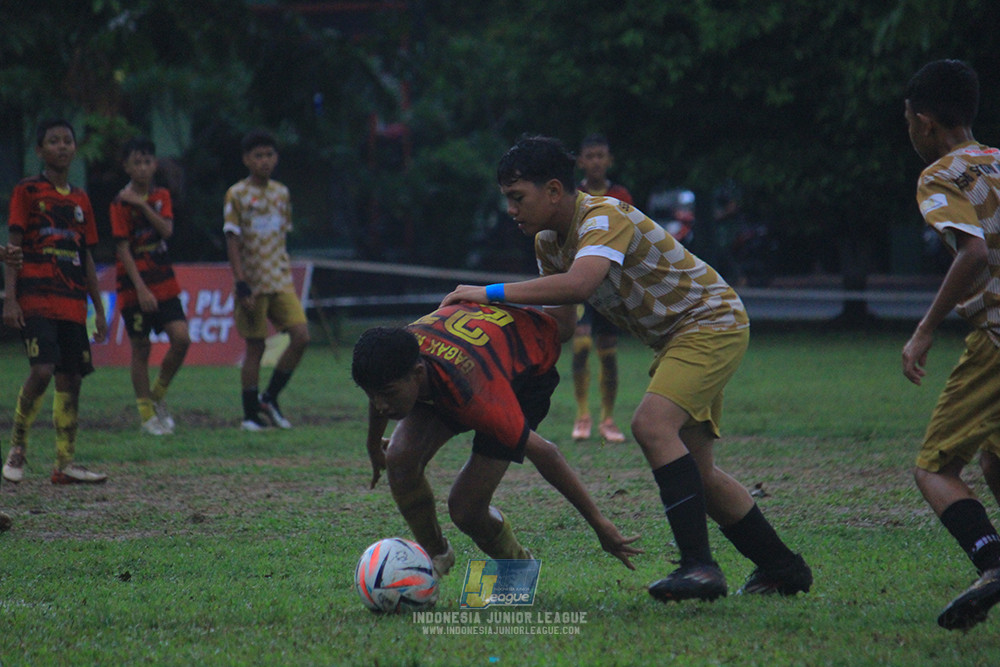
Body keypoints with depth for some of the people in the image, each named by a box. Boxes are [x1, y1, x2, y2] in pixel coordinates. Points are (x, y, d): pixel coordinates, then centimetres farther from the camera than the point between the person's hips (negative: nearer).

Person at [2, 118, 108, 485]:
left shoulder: (80, 199, 16)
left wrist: (99, 310, 18)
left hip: (72, 303, 5)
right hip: (35, 299, -5)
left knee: (71, 379, 2)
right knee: (42, 371, -18)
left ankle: (66, 463, 7)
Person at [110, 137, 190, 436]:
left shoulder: (161, 196, 8)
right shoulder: (121, 203, -7)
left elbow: (167, 230, -8)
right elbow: (123, 248, -12)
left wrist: (142, 205, -18)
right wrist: (141, 289, -18)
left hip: (163, 281, 4)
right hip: (134, 285, -4)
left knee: (182, 338, -8)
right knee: (141, 348, 0)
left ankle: (158, 394, 13)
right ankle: (147, 414, 9)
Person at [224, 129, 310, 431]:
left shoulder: (281, 193, 10)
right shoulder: (237, 195, -5)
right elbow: (232, 242, -8)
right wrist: (241, 284, -15)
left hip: (281, 281, 4)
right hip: (253, 283, -4)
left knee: (301, 336, -10)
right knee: (254, 347, 0)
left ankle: (269, 398, 5)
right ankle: (250, 415, 10)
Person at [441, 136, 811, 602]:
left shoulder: (604, 217, -25)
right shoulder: (548, 242, 5)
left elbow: (578, 284, -42)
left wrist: (491, 293, -36)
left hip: (712, 322, -10)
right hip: (677, 337, 10)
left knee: (652, 424, -28)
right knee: (693, 469, 8)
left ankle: (699, 566, -30)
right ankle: (782, 568, 19)